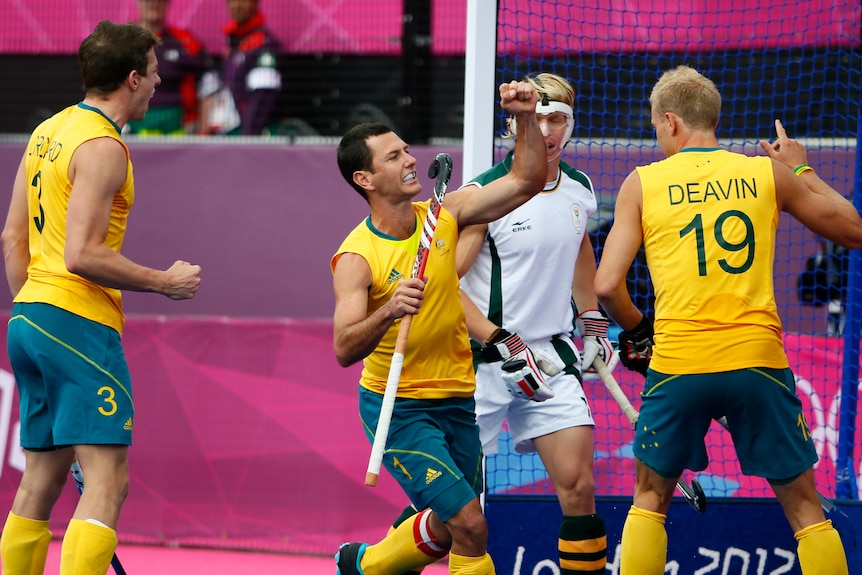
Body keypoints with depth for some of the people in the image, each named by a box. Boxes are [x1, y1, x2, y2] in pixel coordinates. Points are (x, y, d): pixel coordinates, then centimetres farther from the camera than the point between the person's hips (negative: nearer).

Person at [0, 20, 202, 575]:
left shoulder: (47, 132, 15)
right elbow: (82, 255, -20)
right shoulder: (102, 146, -13)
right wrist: (166, 282, -10)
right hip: (80, 322, -9)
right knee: (107, 483, -11)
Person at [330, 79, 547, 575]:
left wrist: (527, 118, -16)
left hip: (457, 403, 6)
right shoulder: (356, 258, -17)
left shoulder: (444, 215, -2)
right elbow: (344, 350, -26)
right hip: (397, 409, -6)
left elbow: (526, 182, -2)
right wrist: (387, 311, -44)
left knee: (446, 531, 18)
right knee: (469, 524, -17)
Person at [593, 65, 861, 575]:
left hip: (677, 362, 0)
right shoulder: (768, 175, 6)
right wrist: (803, 171, 30)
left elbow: (607, 285, -2)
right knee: (805, 508, 8)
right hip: (758, 361, 0)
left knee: (649, 500, 18)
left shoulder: (643, 183, 4)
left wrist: (636, 331, 18)